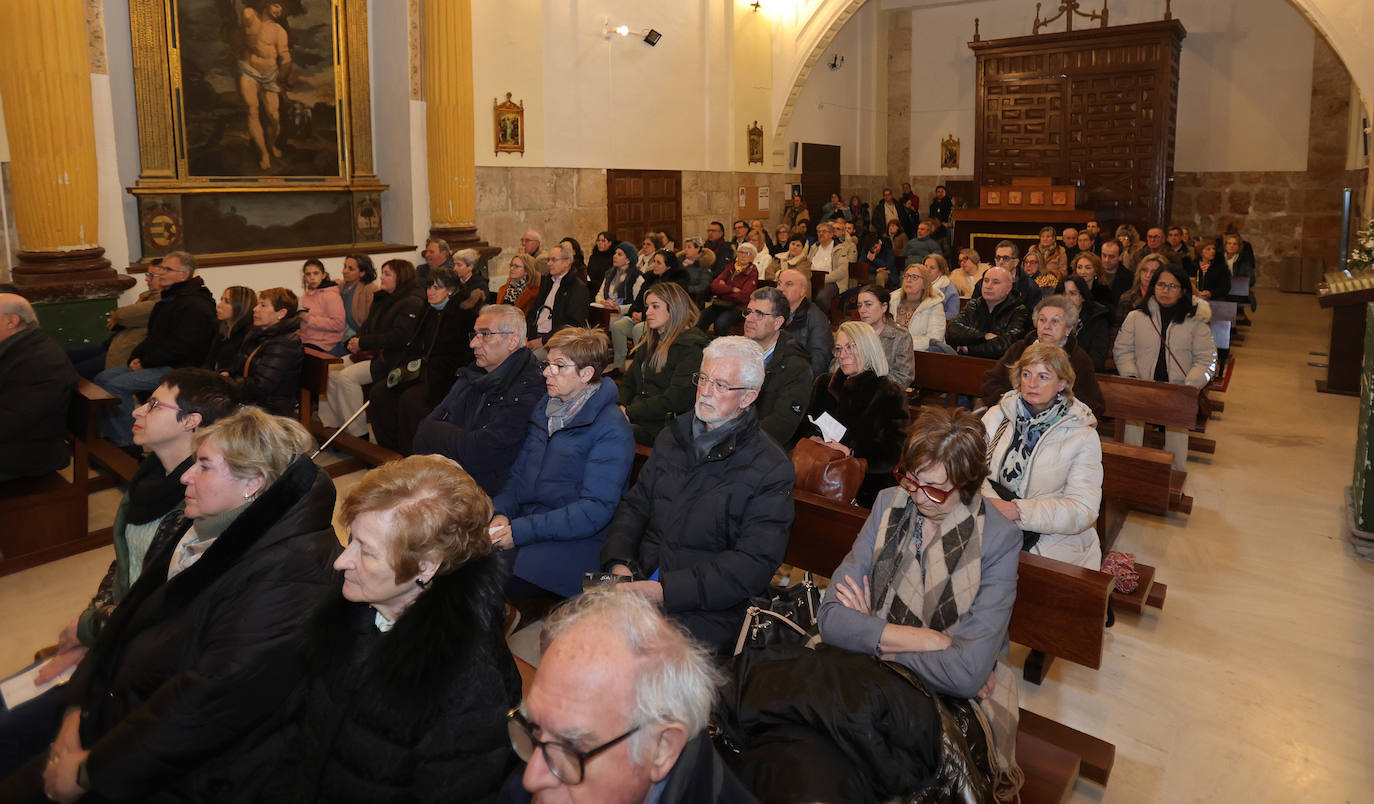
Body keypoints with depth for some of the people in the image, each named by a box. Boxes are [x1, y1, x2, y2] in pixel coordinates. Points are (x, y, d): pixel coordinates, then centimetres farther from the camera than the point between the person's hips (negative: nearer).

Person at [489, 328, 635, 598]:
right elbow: (520, 473, 16)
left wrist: (521, 531, -19)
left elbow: (595, 510, -17)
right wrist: (501, 512, -5)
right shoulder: (544, 409, 15)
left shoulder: (611, 430, -11)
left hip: (572, 542, -7)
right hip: (523, 524, 7)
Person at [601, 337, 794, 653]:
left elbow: (754, 564, -13)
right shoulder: (673, 436, 15)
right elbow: (635, 505, 16)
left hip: (706, 610, -5)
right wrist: (618, 562, -5)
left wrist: (665, 591, -19)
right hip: (638, 582, 6)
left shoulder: (771, 469, -6)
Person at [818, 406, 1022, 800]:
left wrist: (872, 632, -10)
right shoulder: (889, 506, 0)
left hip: (956, 707, -2)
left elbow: (967, 672, -20)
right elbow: (832, 620, -9)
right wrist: (932, 641, -16)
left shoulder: (999, 539, -11)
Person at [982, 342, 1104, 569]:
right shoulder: (998, 416, 8)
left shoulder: (1083, 436, -2)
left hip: (1054, 547, -2)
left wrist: (1017, 510, -21)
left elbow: (1083, 509, -10)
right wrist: (991, 503, -22)